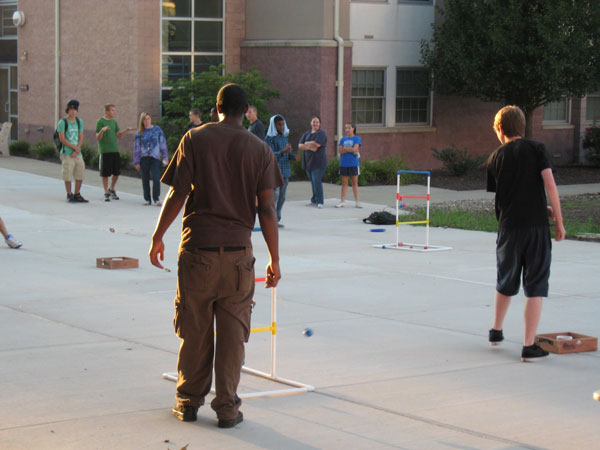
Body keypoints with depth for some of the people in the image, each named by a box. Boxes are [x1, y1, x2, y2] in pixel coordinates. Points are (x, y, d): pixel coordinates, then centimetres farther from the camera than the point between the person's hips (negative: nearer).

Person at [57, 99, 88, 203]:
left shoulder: (79, 121, 12)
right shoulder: (62, 122, -4)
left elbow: (81, 137, 9)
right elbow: (62, 139, -10)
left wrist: (77, 150, -5)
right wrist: (75, 147, -10)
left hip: (78, 154, 5)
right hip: (67, 153, -5)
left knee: (80, 174, 5)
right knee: (68, 175, -4)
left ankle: (77, 195, 16)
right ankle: (69, 195, 6)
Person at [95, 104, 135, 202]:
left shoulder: (114, 122, 14)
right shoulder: (100, 122, -6)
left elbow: (118, 135, 16)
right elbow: (98, 138, -10)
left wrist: (126, 130, 2)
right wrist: (102, 130, -28)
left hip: (115, 150, 6)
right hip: (105, 151, -6)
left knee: (116, 172, 8)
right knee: (105, 173, 0)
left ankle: (112, 190, 27)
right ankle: (106, 193, 10)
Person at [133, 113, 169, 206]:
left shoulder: (157, 129, 6)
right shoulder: (139, 133, 7)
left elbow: (162, 143, 9)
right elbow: (136, 148, 9)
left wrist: (165, 156, 4)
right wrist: (136, 162, 5)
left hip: (155, 158, -1)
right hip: (144, 158, 1)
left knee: (156, 178, -13)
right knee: (145, 180, 4)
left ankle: (156, 199, -6)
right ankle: (147, 199, 14)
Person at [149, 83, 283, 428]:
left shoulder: (195, 139, 0)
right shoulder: (260, 149, 1)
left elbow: (177, 196, -4)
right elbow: (267, 209, -2)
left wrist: (158, 237, 8)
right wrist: (275, 260, 3)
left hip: (197, 249, 0)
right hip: (238, 252, 0)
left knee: (194, 331, 10)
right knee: (232, 333, 6)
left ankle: (189, 402, 20)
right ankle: (227, 408, 9)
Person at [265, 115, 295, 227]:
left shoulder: (284, 137, 14)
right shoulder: (269, 139, -7)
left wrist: (294, 156, -2)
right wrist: (283, 152, -33)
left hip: (285, 171, 7)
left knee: (282, 197, 8)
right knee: (274, 196, -11)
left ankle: (277, 219, 15)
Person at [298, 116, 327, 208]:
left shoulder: (321, 133, -4)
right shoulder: (306, 134, 16)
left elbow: (317, 144, -19)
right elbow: (300, 145, 5)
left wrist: (306, 144, -3)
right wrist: (310, 147, -12)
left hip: (318, 161, -6)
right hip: (308, 161, 6)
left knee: (317, 181, -12)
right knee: (313, 181, 10)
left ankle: (320, 202, -9)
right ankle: (314, 201, 15)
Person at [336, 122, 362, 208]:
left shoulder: (357, 138, 0)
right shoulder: (343, 139, 10)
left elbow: (355, 149, -14)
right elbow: (341, 151, -2)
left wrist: (345, 148, -5)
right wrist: (351, 150, -10)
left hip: (353, 163, -3)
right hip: (344, 164, 3)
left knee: (355, 183, 2)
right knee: (344, 183, 7)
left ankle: (357, 202, 5)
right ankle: (342, 202, 9)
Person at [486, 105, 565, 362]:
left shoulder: (495, 158, 8)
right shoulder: (537, 149, 0)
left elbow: (498, 196, 13)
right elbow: (549, 184, -11)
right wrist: (558, 221, -4)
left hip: (508, 228, 3)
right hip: (536, 226, -3)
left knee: (505, 283, 22)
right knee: (535, 288, 1)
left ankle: (496, 331, 39)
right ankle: (529, 346, -2)